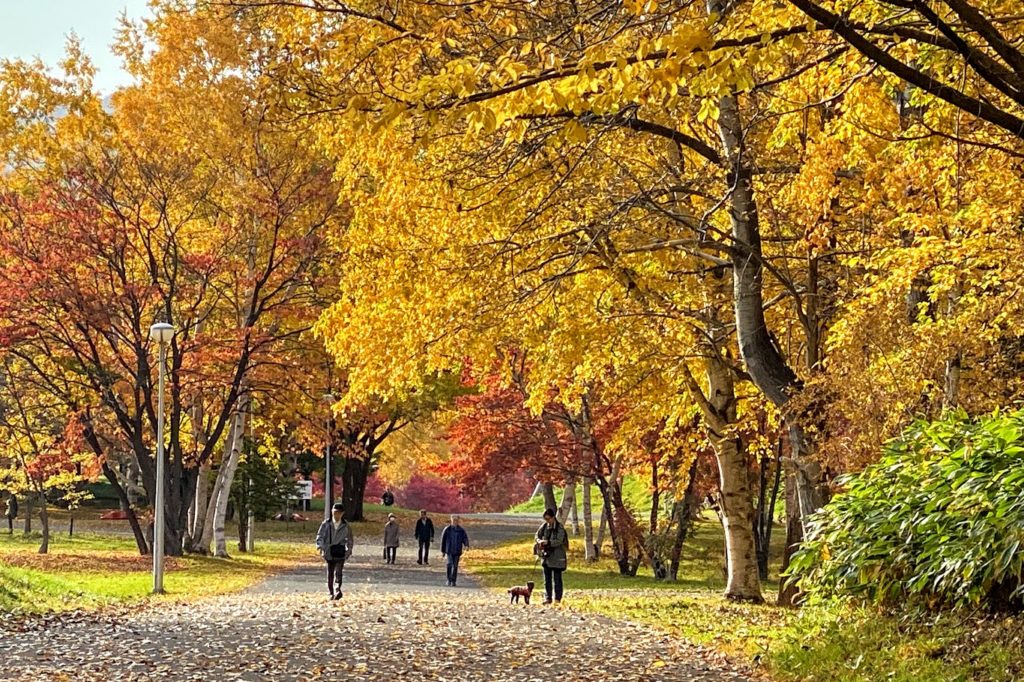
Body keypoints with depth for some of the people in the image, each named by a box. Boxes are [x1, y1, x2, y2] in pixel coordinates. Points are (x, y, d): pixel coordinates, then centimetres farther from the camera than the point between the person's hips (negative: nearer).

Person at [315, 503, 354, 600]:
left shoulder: (345, 526, 6)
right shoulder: (326, 524, 4)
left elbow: (349, 539, 17)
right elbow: (320, 535, 3)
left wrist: (349, 550, 11)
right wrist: (320, 546, -12)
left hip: (340, 552, -1)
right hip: (329, 552, 1)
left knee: (338, 572, -16)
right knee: (330, 573, 8)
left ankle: (337, 591, -27)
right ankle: (331, 593, 18)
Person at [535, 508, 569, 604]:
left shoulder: (560, 528, -12)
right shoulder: (544, 526, 4)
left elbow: (559, 541, -19)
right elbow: (538, 535, 12)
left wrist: (547, 542, -30)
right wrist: (540, 541, -11)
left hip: (557, 556, -5)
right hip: (546, 555, 5)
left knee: (557, 578, 2)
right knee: (547, 578, 9)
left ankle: (557, 598, 8)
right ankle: (547, 598, 14)